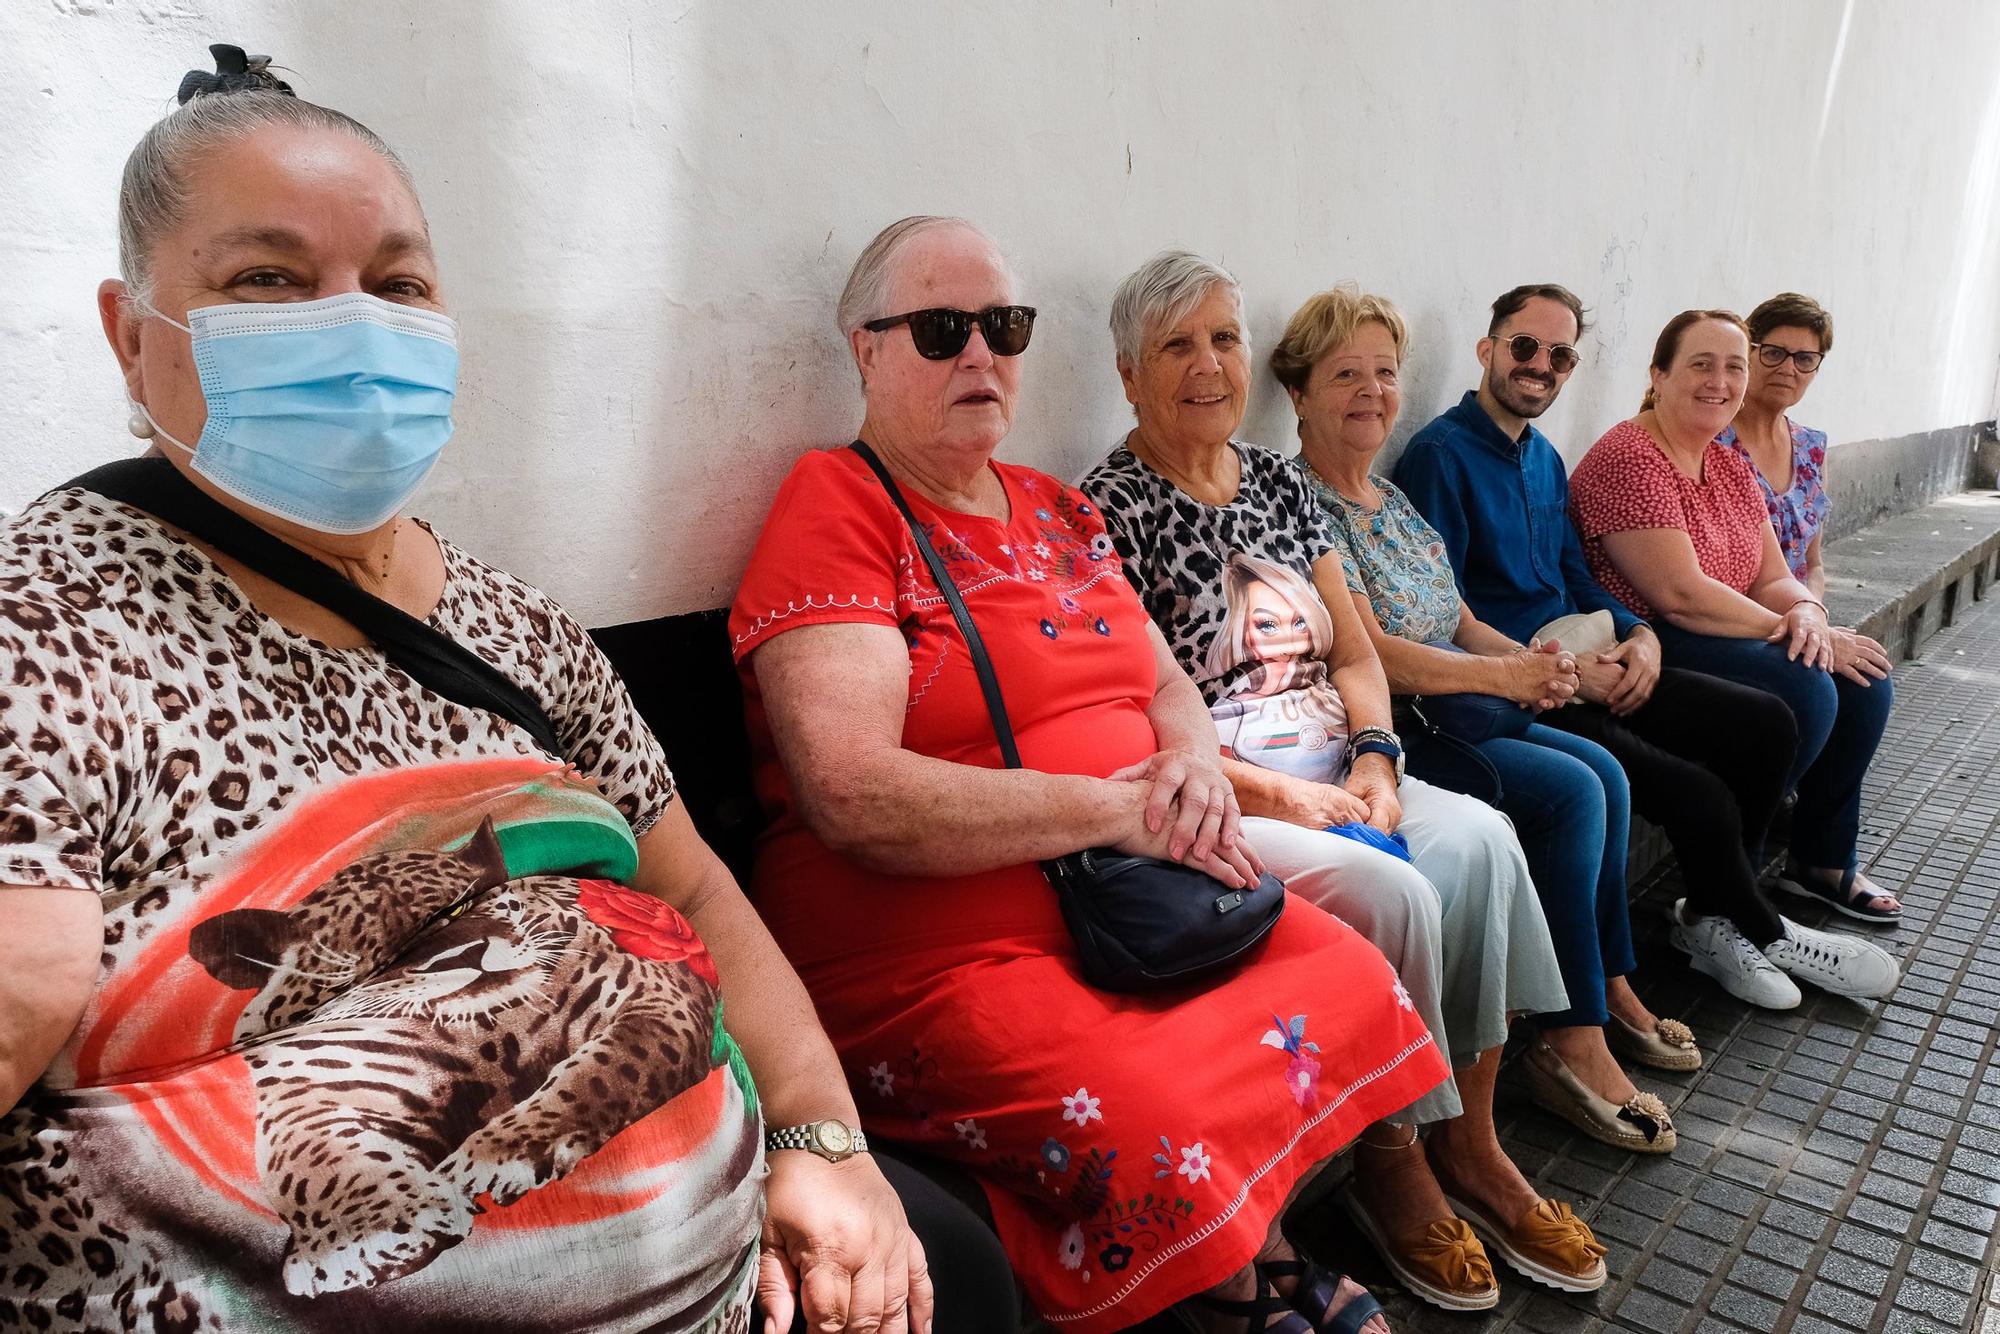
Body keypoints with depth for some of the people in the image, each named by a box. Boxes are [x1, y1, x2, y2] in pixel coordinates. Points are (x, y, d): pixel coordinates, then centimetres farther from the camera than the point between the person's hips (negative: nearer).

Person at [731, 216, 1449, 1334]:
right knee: (1165, 1137, -26)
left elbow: (1167, 682, 19)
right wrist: (1119, 807, -17)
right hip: (938, 960, -7)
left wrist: (1194, 761, -6)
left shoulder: (1057, 511, 16)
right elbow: (855, 796, -20)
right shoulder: (835, 509, -8)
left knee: (1354, 981, -8)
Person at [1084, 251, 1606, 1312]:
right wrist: (1282, 796, -16)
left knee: (1479, 837, -18)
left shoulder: (1278, 483, 15)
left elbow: (1356, 653, 16)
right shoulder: (1110, 510, -7)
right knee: (1391, 893, -26)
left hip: (1331, 779, 7)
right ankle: (1390, 1162, -2)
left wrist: (1372, 759, -4)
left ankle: (1467, 1139, -4)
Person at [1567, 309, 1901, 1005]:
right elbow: (1679, 593, -22)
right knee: (1806, 691, -25)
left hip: (1726, 639, 9)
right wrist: (1785, 631, -16)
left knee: (1863, 683, -2)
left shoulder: (1729, 465, 16)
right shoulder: (1628, 457, -15)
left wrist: (1806, 613, -13)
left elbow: (1773, 578, 10)